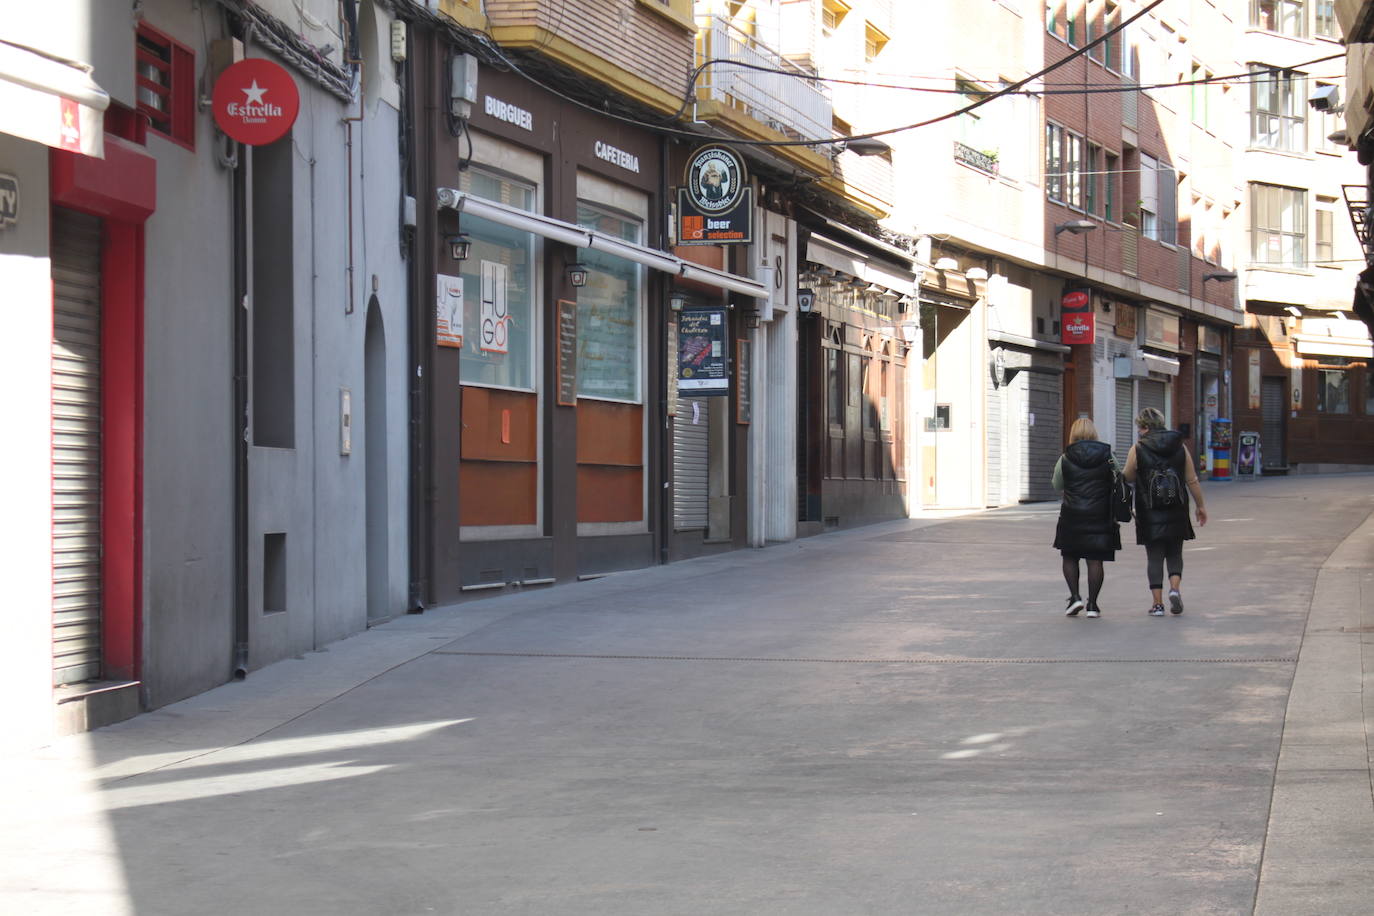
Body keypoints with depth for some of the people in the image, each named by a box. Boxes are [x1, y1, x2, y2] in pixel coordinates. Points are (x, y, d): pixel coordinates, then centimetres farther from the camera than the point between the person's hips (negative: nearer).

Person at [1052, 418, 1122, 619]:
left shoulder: (1065, 459, -3)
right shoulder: (1107, 456, -1)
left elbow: (1057, 486, 8)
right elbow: (1116, 481, 6)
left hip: (1072, 515, -1)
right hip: (1100, 516, 1)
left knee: (1070, 557, 13)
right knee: (1095, 560, 2)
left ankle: (1075, 597, -1)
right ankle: (1092, 604, 1)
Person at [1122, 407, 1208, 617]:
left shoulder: (1137, 450, -7)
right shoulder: (1180, 447, 2)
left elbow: (1128, 478, 4)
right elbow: (1193, 481, 4)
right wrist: (1201, 506, 13)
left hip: (1149, 513, -2)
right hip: (1176, 512, 2)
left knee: (1154, 556, 4)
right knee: (1175, 553, 14)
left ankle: (1157, 602, 0)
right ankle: (1174, 588, -9)